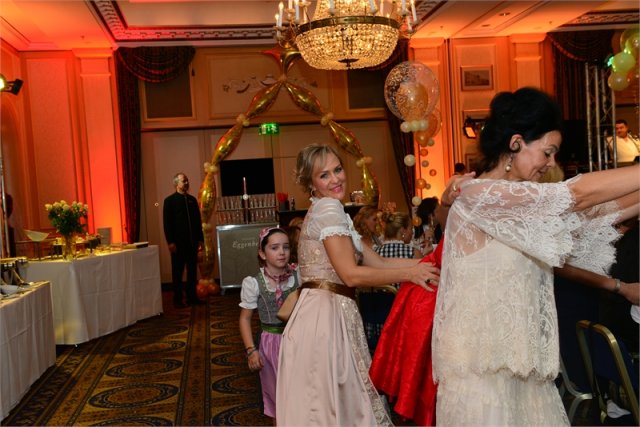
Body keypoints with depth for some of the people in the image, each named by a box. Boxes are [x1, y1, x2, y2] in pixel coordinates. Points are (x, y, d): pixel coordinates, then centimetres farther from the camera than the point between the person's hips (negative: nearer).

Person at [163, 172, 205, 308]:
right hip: (178, 242, -4)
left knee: (192, 270, 8)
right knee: (178, 271, 3)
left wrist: (200, 238, 10)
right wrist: (170, 242, -12)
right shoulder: (169, 200, -2)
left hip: (192, 241, 5)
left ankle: (192, 297, 16)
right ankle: (177, 299, 10)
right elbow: (167, 222, -6)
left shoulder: (192, 199, 12)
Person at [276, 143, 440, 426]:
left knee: (335, 402, 16)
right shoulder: (328, 208, -11)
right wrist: (409, 273, -14)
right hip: (325, 315, -9)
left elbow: (377, 262, 13)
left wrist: (425, 263, 6)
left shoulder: (329, 210, 19)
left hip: (332, 314, 9)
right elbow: (351, 274, -19)